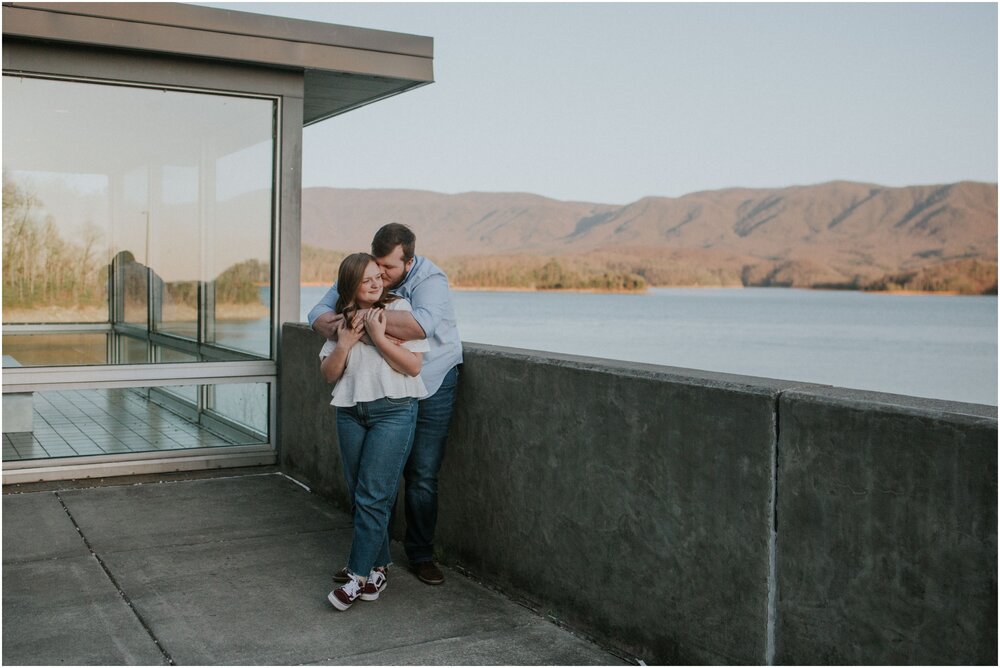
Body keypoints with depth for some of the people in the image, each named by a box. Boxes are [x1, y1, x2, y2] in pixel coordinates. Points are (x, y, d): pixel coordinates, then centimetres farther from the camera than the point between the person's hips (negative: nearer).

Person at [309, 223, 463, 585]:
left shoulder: (430, 280, -20)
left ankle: (421, 555, 18)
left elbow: (422, 324, -39)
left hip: (430, 389, -4)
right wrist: (337, 327, -29)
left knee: (422, 477, 2)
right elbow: (319, 313, -5)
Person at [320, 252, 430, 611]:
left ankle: (359, 576, -4)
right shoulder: (342, 319, 11)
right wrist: (344, 344, -7)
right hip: (350, 412, 5)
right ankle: (378, 568, 20)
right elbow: (328, 374, 8)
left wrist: (378, 336, -14)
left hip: (393, 410, -5)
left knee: (373, 497, -9)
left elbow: (414, 365, -8)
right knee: (358, 495, 8)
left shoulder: (399, 309, -2)